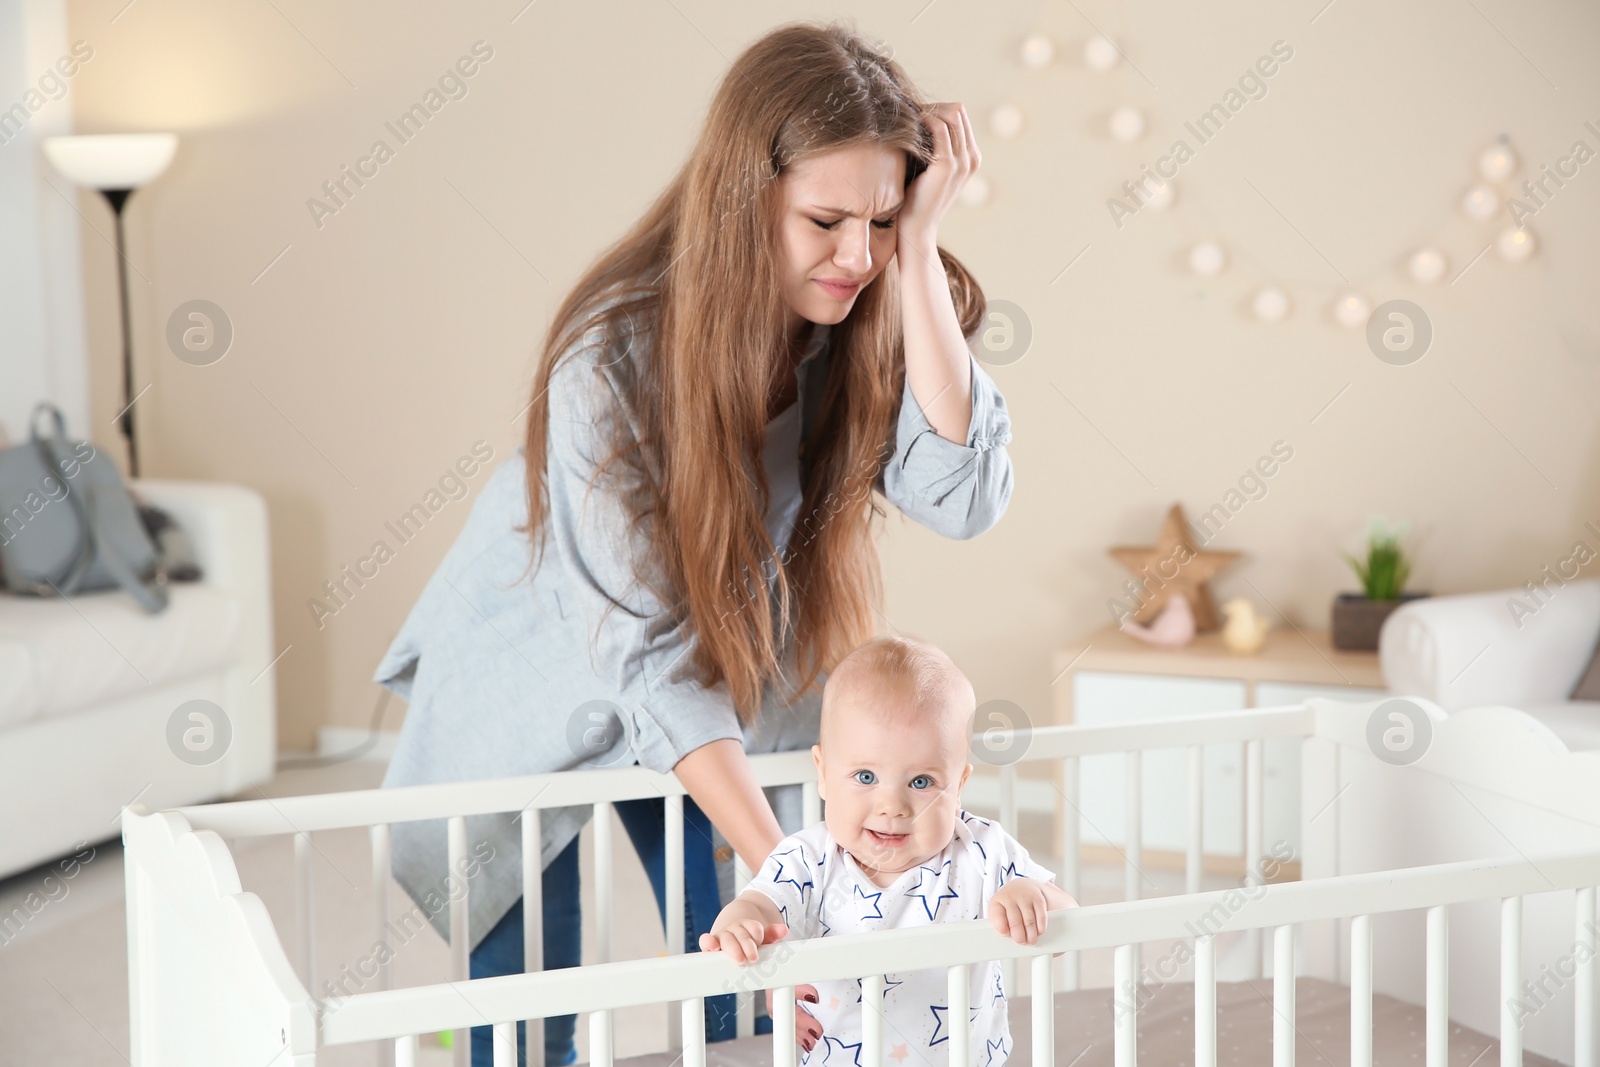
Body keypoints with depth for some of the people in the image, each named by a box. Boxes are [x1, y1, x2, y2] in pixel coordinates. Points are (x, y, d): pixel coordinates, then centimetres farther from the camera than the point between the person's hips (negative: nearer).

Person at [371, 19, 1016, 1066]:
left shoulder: (878, 321, -19)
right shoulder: (612, 359, -32)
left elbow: (962, 493, -34)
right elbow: (653, 649, -32)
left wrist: (917, 250, -38)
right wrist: (785, 868, -38)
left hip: (737, 680, 4)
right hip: (549, 683, -3)